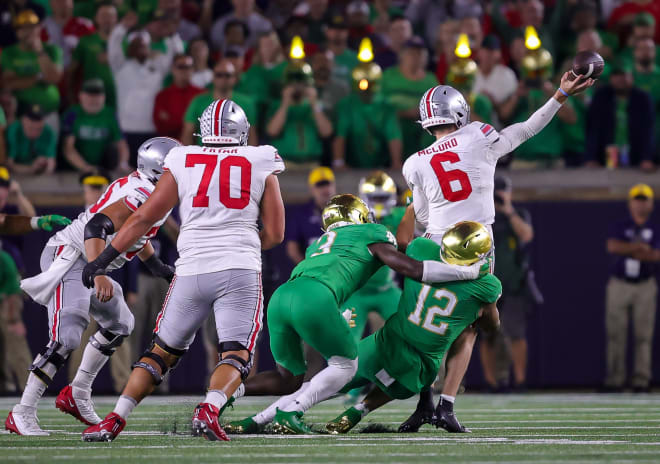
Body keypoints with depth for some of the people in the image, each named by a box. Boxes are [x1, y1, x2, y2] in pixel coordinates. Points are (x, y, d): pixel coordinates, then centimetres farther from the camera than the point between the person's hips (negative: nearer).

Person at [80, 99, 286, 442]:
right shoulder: (262, 165, 9)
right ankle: (209, 408, -27)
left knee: (162, 351, 14)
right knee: (236, 356, 1)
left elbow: (143, 218, 8)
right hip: (241, 270, -1)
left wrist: (104, 258, 16)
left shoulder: (182, 164, 9)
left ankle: (116, 418, 5)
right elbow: (275, 234, 10)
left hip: (192, 269, 1)